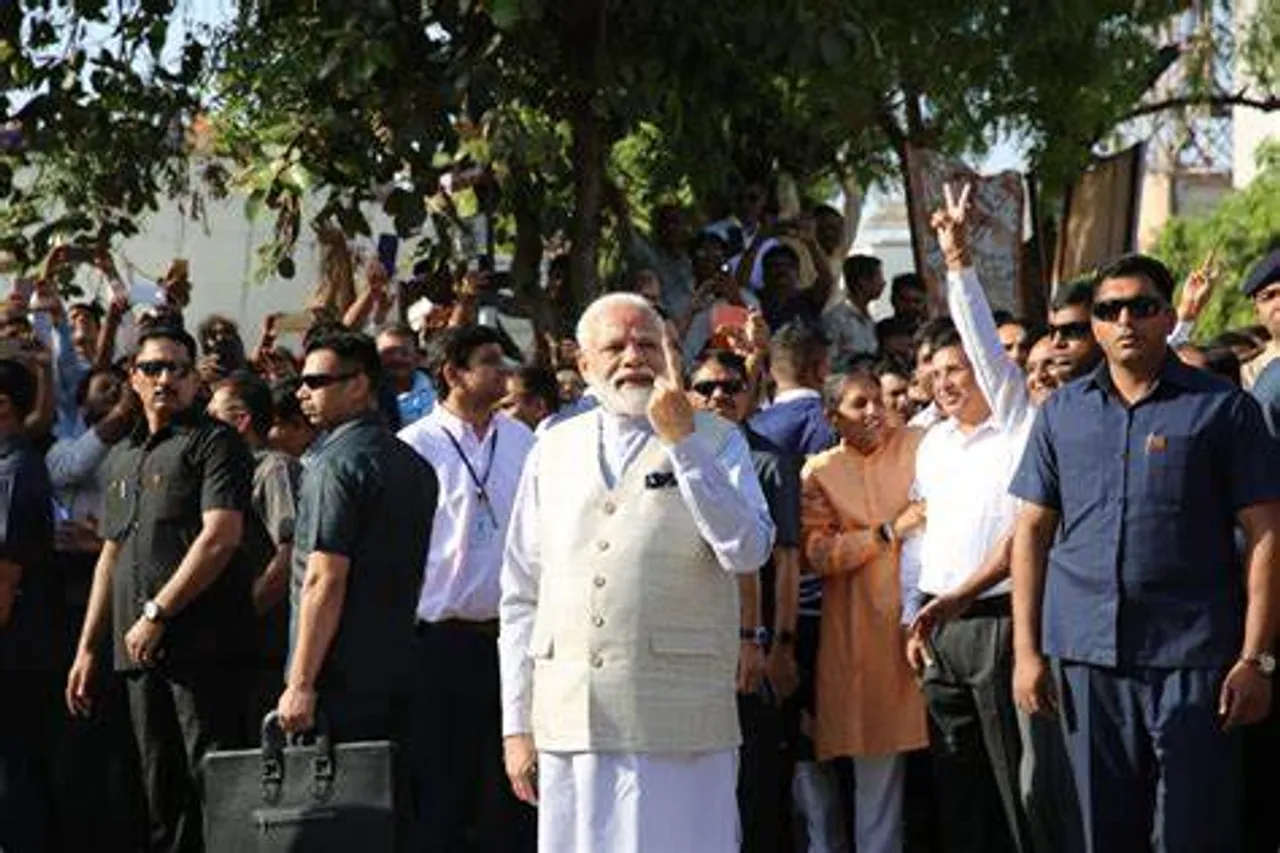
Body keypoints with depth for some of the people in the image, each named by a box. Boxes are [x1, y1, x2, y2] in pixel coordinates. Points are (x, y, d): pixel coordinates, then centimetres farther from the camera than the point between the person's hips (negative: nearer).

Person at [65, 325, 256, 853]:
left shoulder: (214, 442, -2)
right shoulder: (120, 459, 21)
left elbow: (221, 537, -14)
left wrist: (156, 614, -14)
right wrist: (87, 648, 18)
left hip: (202, 645, -7)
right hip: (140, 650, 7)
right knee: (161, 788, 9)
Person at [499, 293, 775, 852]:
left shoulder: (716, 443, 7)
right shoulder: (553, 452, 15)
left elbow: (748, 552, -10)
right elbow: (521, 595, 15)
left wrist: (682, 442, -14)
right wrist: (517, 725, 10)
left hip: (679, 726, -2)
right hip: (568, 722, 3)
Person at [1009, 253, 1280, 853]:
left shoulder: (1222, 409, 1)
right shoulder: (1062, 412, 11)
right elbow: (1033, 532, 13)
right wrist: (1026, 650, 5)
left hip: (1192, 657, -3)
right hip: (1085, 655, 3)